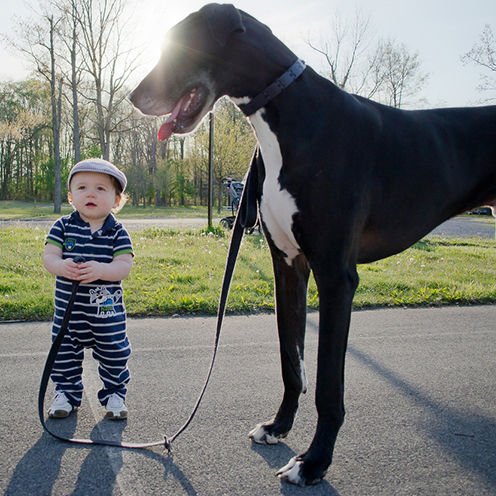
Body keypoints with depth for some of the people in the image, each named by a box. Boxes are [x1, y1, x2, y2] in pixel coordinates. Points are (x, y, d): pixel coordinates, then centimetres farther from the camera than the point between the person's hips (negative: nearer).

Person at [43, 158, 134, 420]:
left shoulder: (117, 232, -7)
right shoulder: (63, 226, -3)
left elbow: (125, 266, -15)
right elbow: (48, 256, -10)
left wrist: (100, 270, -33)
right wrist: (62, 266, -32)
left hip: (108, 310, -1)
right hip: (68, 308, 1)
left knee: (114, 354, 9)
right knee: (65, 354, 13)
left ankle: (115, 394, 28)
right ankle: (66, 393, 32)